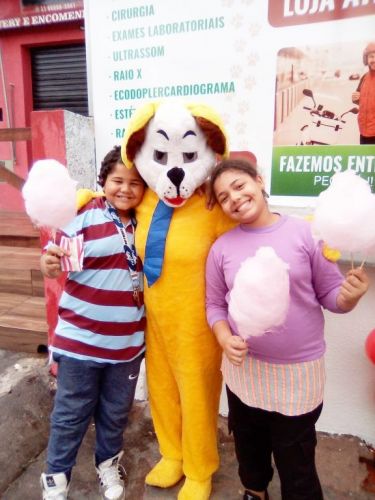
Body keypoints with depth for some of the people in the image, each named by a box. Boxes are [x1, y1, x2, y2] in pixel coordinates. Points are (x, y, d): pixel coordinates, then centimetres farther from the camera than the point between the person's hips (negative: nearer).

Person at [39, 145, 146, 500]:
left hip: (127, 341, 4)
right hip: (80, 338, -3)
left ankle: (108, 463, 47)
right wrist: (50, 264, -35)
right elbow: (55, 261, -14)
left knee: (116, 412, 21)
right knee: (70, 414, 14)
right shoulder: (84, 214, -12)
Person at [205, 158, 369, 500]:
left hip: (299, 370, -3)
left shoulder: (305, 233, -11)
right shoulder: (222, 247, -4)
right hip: (244, 369, 3)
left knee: (296, 462, 14)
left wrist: (350, 296, -25)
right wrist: (225, 338, -13)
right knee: (249, 447, 27)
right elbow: (215, 305, 4)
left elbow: (329, 294, -4)